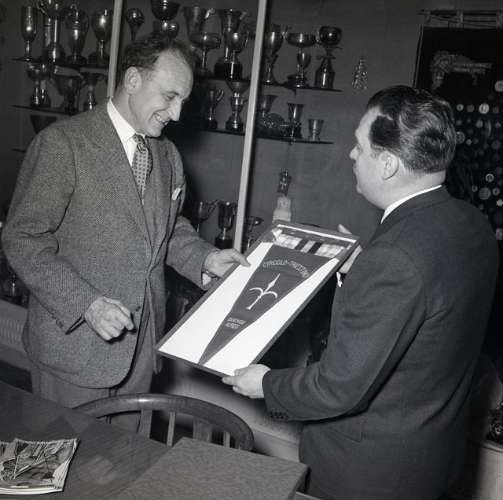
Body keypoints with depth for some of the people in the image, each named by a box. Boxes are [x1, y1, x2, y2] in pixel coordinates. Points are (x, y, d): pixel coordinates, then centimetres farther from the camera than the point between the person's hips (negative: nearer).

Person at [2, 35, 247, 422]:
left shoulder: (167, 155, 7)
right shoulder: (62, 143, -14)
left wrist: (204, 257, 0)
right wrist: (86, 304, -24)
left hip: (141, 340, 6)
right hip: (74, 338, -5)